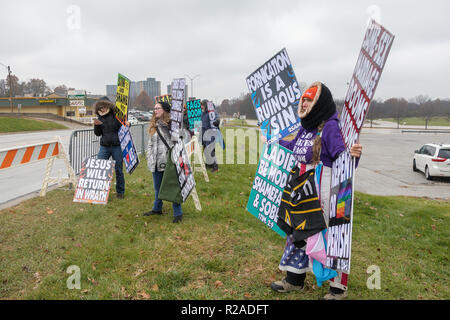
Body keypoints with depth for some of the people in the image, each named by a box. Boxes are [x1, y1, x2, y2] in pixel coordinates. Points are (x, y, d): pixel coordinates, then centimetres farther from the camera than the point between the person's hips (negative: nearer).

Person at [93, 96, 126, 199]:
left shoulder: (116, 115, -4)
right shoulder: (100, 118, 8)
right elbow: (98, 134, 11)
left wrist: (126, 125, -22)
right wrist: (96, 125, -8)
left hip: (116, 146, -3)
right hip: (104, 147, 3)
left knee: (119, 170, 5)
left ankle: (120, 192, 20)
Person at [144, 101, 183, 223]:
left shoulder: (171, 124, -7)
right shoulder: (153, 125, 13)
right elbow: (150, 144, 18)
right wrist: (149, 159, 10)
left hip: (169, 162, -6)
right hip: (156, 162, 7)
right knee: (157, 187, 19)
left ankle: (178, 213, 9)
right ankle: (157, 209, 37)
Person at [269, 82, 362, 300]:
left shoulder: (330, 127, -15)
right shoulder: (305, 127, 10)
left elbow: (342, 156, -25)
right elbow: (294, 147, 28)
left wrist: (353, 154, -47)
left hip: (323, 189, -9)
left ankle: (339, 286, 20)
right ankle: (295, 279, 34)